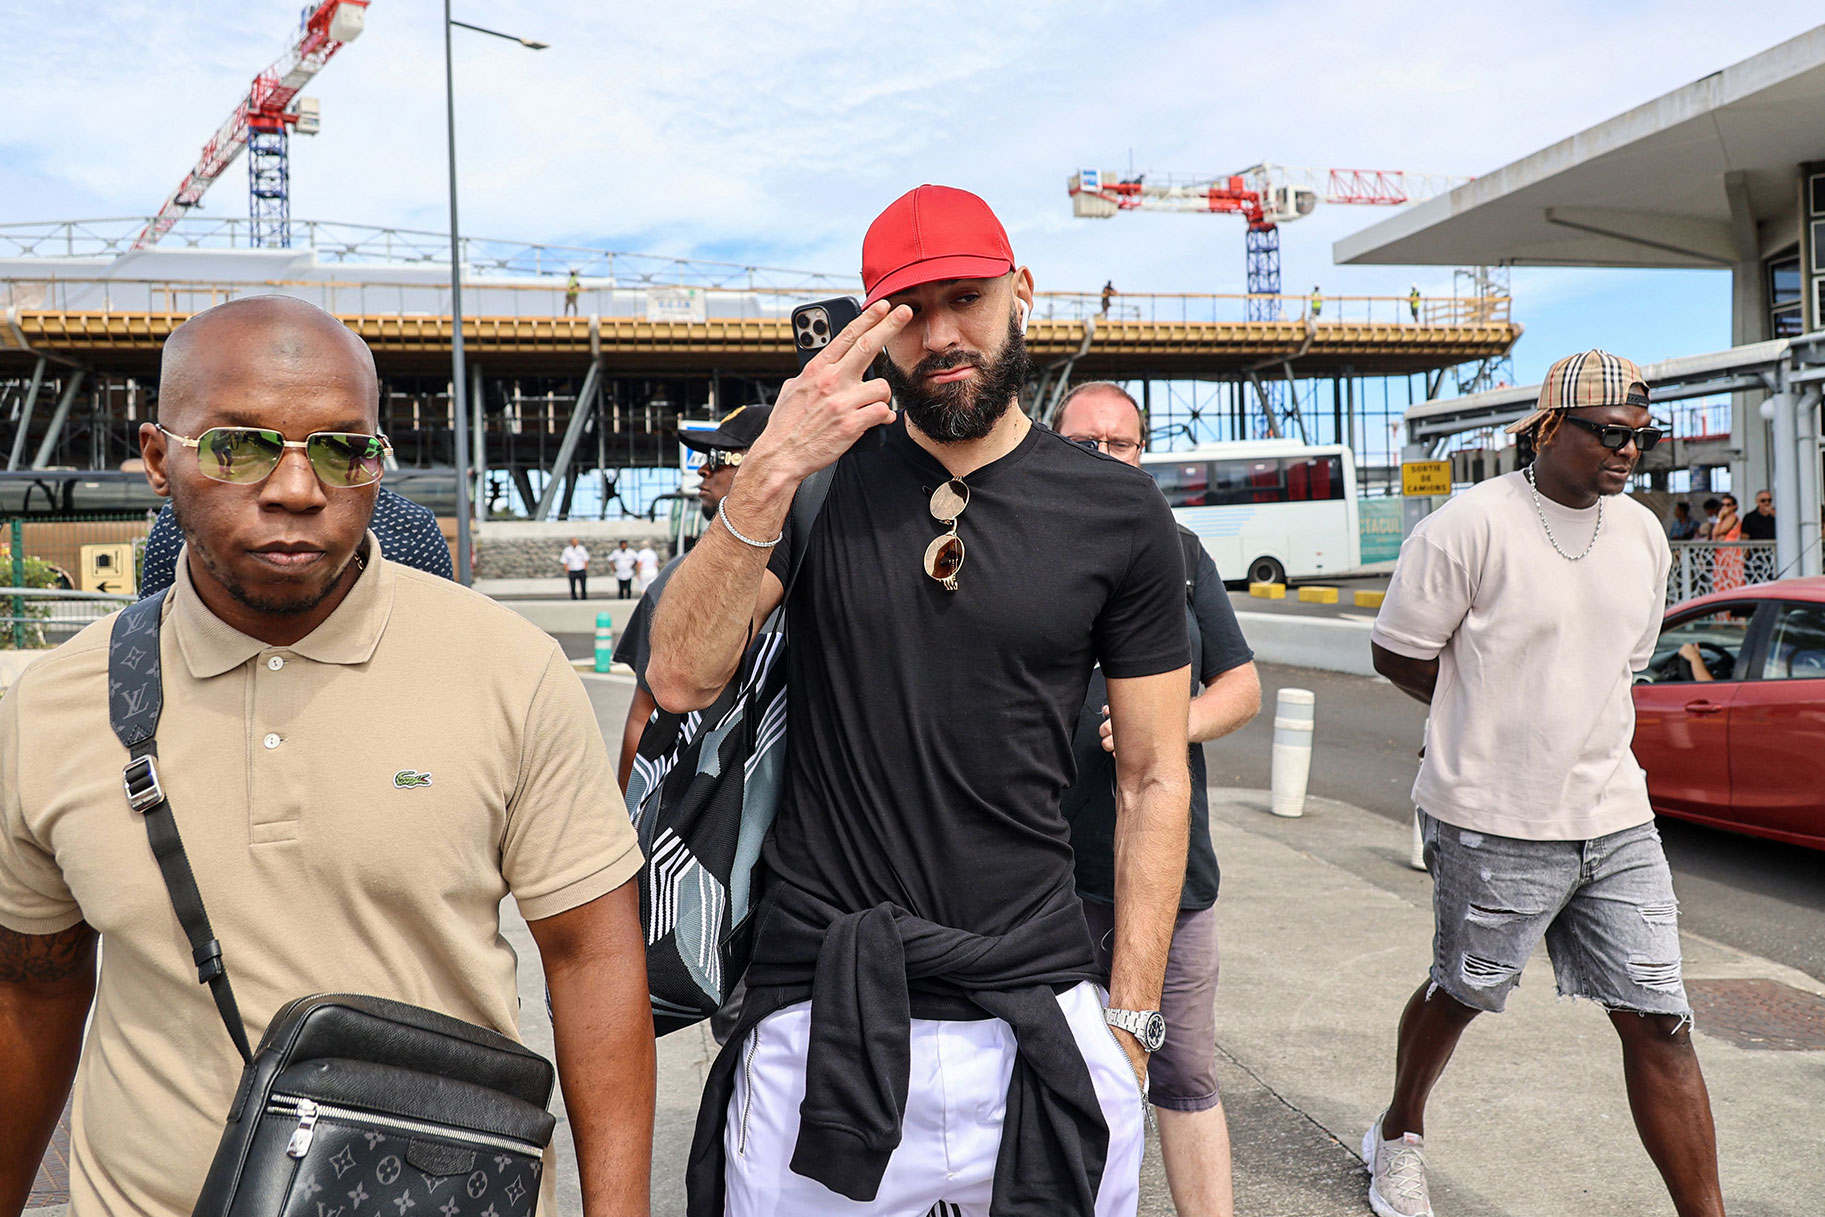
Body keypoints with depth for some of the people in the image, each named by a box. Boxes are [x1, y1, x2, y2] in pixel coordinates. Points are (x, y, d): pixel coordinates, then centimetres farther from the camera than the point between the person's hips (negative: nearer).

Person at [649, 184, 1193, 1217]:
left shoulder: (1117, 512, 0)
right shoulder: (822, 481, 3)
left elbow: (1155, 781, 3)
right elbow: (682, 678, -9)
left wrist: (1132, 1022, -2)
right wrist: (767, 478, -21)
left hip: (1037, 1019, 0)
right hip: (819, 1020, 0)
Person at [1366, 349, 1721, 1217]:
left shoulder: (1643, 535, 7)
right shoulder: (1470, 527, -13)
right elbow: (1398, 654, -7)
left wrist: (1557, 722, 8)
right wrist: (1498, 722, 0)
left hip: (1617, 819, 5)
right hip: (1492, 824, -5)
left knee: (1660, 1023, 3)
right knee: (1461, 995, 14)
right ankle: (1399, 1136, 40)